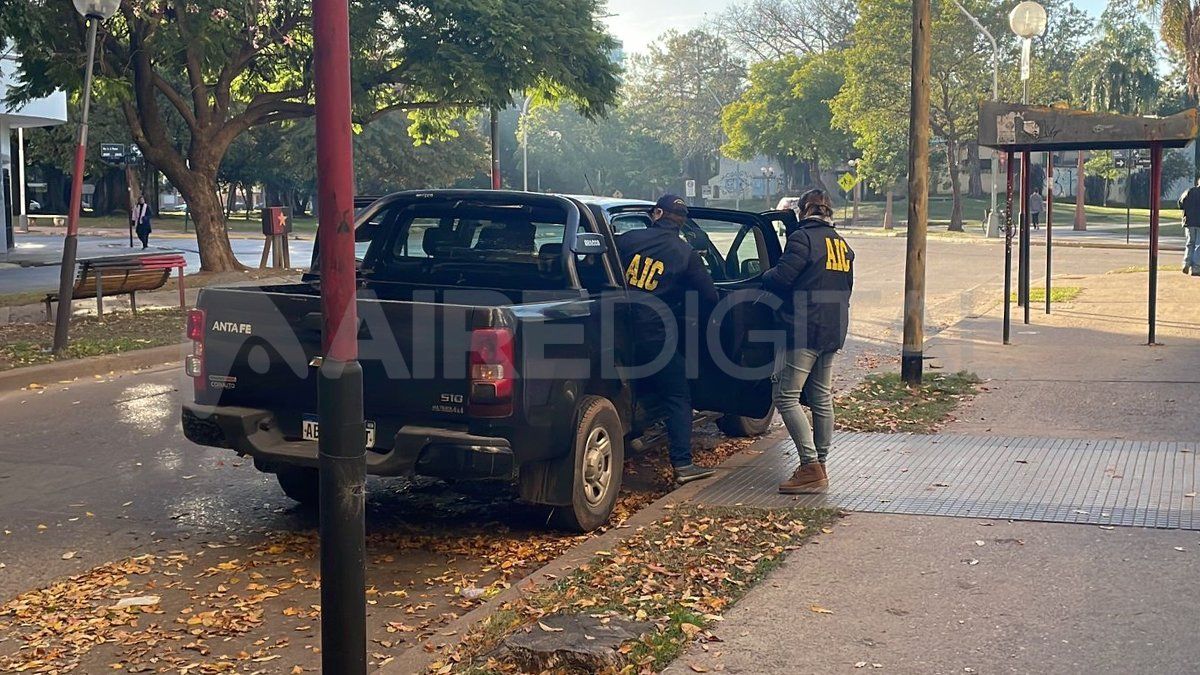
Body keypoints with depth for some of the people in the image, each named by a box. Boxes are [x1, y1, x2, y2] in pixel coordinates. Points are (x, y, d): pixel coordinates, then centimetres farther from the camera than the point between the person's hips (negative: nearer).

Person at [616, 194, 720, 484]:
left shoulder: (629, 239, 3)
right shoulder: (686, 254, -1)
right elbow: (710, 297, 3)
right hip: (653, 337, -3)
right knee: (677, 398, 6)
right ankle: (682, 465, 0)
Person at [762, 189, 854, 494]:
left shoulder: (802, 237, -10)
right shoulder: (841, 244, 15)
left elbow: (781, 277, -17)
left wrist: (765, 277, 4)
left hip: (803, 330, -9)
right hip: (833, 331, 9)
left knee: (786, 397, -6)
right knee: (821, 398, 14)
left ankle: (811, 468, -13)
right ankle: (819, 466, 19)